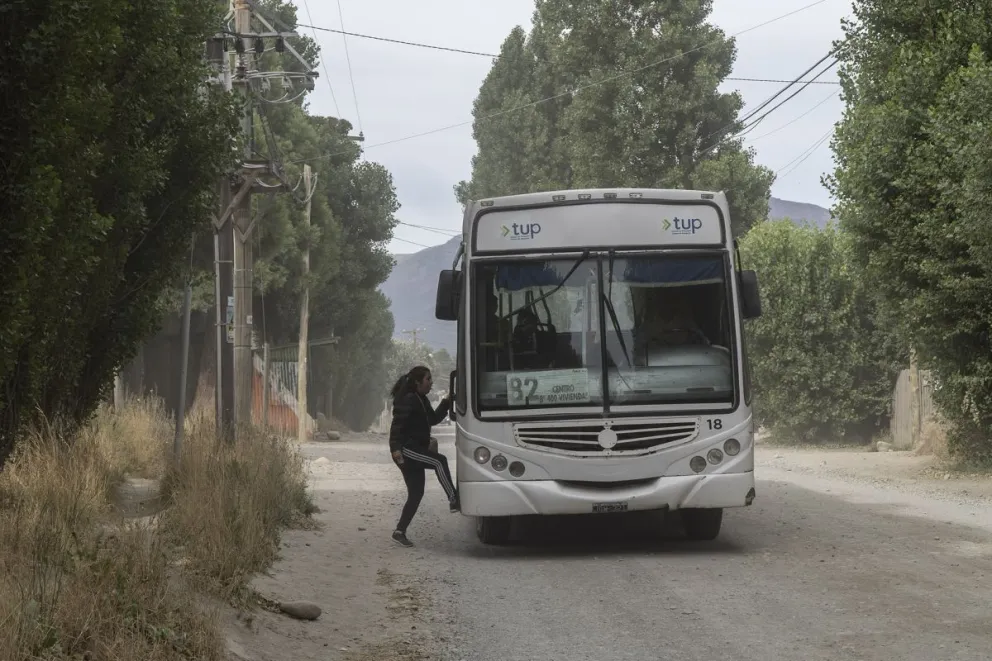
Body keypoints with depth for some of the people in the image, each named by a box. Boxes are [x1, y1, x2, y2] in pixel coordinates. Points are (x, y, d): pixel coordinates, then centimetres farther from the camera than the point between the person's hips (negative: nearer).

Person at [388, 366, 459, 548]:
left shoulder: (422, 401, 18)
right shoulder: (408, 400, -12)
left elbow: (433, 419, 25)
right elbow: (397, 424, -19)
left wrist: (446, 403, 16)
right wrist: (396, 447, -28)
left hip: (416, 450, 10)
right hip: (405, 450, -10)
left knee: (416, 493, 6)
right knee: (439, 461, -26)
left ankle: (399, 532, 9)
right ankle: (454, 501, -29)